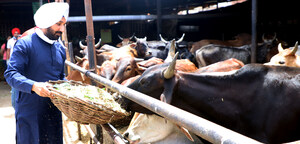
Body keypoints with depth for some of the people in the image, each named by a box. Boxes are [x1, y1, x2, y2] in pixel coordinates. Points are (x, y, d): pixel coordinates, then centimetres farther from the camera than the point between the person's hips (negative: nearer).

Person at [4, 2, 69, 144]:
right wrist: (34, 86, -33)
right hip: (29, 111, -5)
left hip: (54, 110, 6)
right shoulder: (25, 44, -10)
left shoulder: (60, 47, 9)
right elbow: (10, 74, -18)